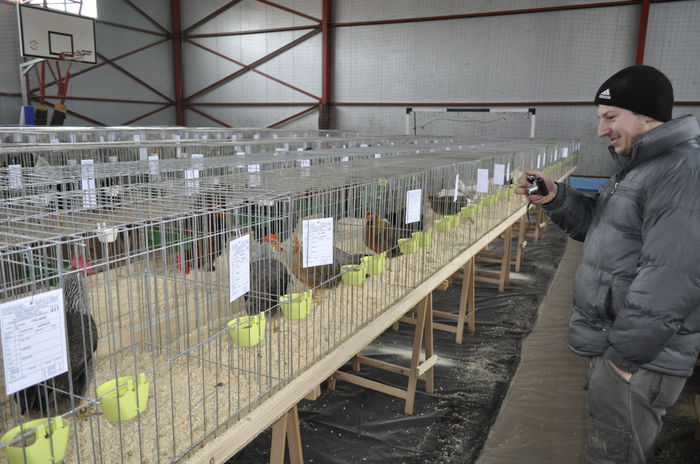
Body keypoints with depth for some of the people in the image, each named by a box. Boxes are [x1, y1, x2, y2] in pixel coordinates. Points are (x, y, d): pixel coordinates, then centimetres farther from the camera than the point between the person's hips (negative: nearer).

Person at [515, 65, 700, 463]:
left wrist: (627, 353, -22)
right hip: (613, 342, 10)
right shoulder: (641, 165, 12)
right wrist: (556, 198, 0)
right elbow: (598, 225, 17)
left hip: (638, 355, -10)